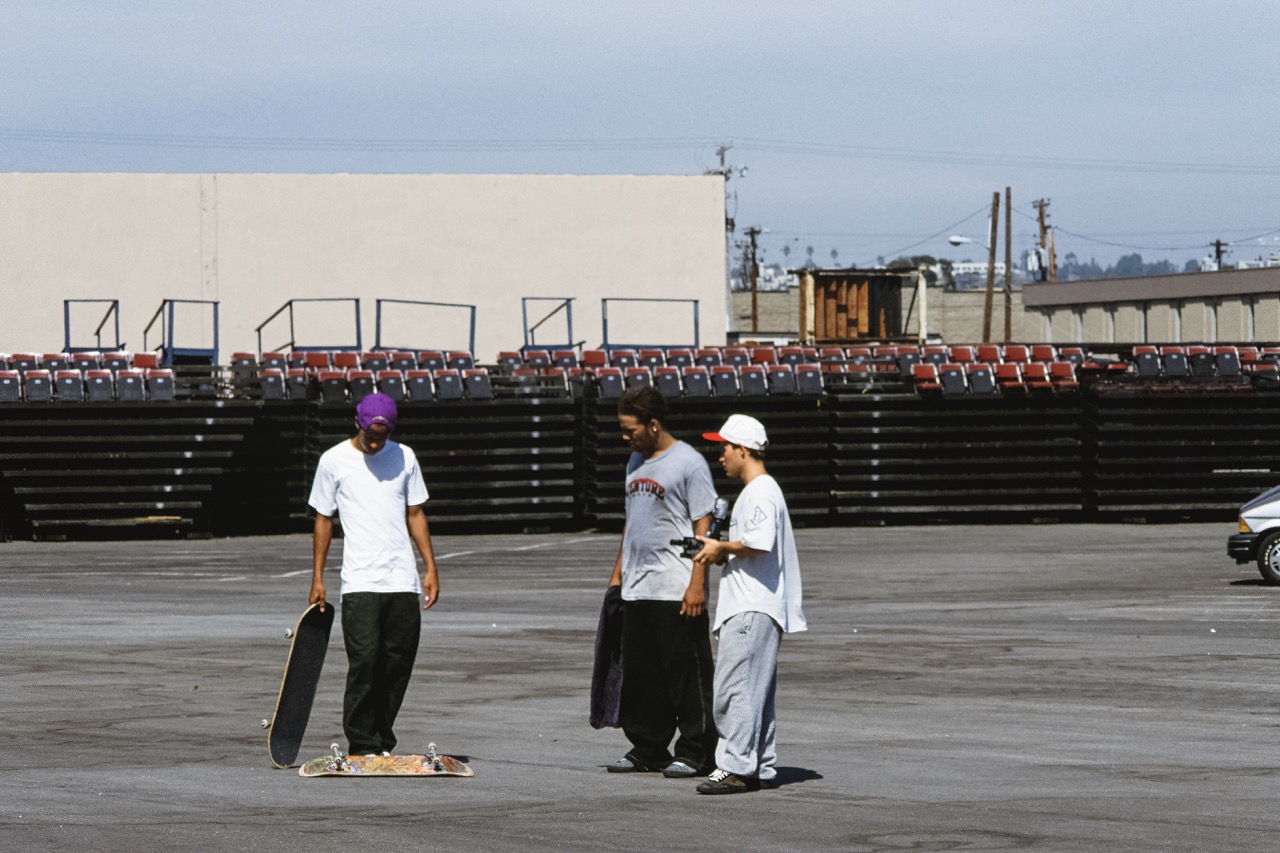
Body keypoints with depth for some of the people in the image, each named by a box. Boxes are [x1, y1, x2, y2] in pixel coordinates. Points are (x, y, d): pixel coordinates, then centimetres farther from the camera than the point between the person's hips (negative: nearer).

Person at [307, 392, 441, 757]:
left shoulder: (404, 457, 10)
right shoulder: (334, 461, 2)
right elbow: (323, 520, 7)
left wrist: (431, 568, 9)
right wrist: (317, 579, 3)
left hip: (403, 580, 3)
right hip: (360, 583, -3)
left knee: (399, 662, 2)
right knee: (365, 661, -13)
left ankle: (383, 741, 13)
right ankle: (362, 746, -8)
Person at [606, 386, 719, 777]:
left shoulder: (688, 462, -9)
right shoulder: (636, 462, 16)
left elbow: (703, 526, -12)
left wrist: (697, 584, -19)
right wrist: (618, 573, 21)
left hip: (676, 591, -8)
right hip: (636, 590, 8)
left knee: (686, 672, -3)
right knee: (640, 673, 11)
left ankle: (694, 752, 2)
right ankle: (647, 749, 19)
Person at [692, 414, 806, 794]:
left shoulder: (761, 492, -13)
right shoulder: (755, 491, 21)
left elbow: (759, 545, -25)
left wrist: (722, 549, -11)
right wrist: (722, 554, 13)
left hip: (752, 609, -11)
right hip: (751, 608, 11)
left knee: (735, 687, -12)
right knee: (754, 691, 12)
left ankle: (736, 769, -14)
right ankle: (761, 767, 14)